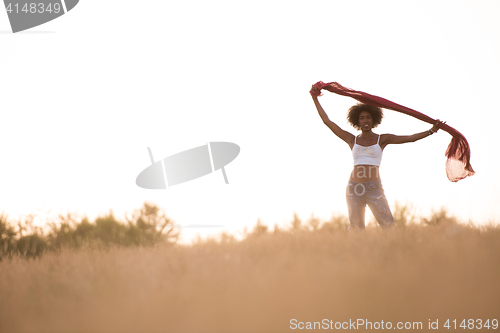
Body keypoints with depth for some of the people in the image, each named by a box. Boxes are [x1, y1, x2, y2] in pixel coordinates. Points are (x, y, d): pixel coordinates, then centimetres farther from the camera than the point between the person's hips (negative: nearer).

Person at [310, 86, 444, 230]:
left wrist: (431, 131, -6)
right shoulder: (352, 140, 12)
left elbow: (410, 138, 3)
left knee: (389, 226, -11)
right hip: (354, 188, 2)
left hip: (374, 189, -2)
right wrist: (315, 99, 16)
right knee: (356, 228, 4)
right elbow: (327, 121, 14)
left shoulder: (382, 139, 8)